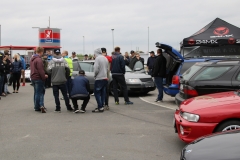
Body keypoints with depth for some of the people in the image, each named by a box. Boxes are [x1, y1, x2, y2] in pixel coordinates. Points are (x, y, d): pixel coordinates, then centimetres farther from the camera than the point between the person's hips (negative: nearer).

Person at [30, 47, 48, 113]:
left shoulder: (32, 59, 14)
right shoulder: (39, 59, -18)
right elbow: (40, 70, -23)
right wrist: (44, 76, -13)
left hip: (33, 77, 9)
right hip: (38, 78, -9)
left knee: (36, 92, 14)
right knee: (40, 93, -5)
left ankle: (37, 107, 18)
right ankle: (41, 106, -10)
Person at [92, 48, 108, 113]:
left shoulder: (97, 58, -12)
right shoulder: (105, 58, 13)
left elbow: (96, 69, -17)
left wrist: (95, 75, -1)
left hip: (99, 79, -8)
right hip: (105, 78, 8)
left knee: (97, 93, -4)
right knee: (103, 93, 11)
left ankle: (100, 107, -9)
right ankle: (101, 106, 13)